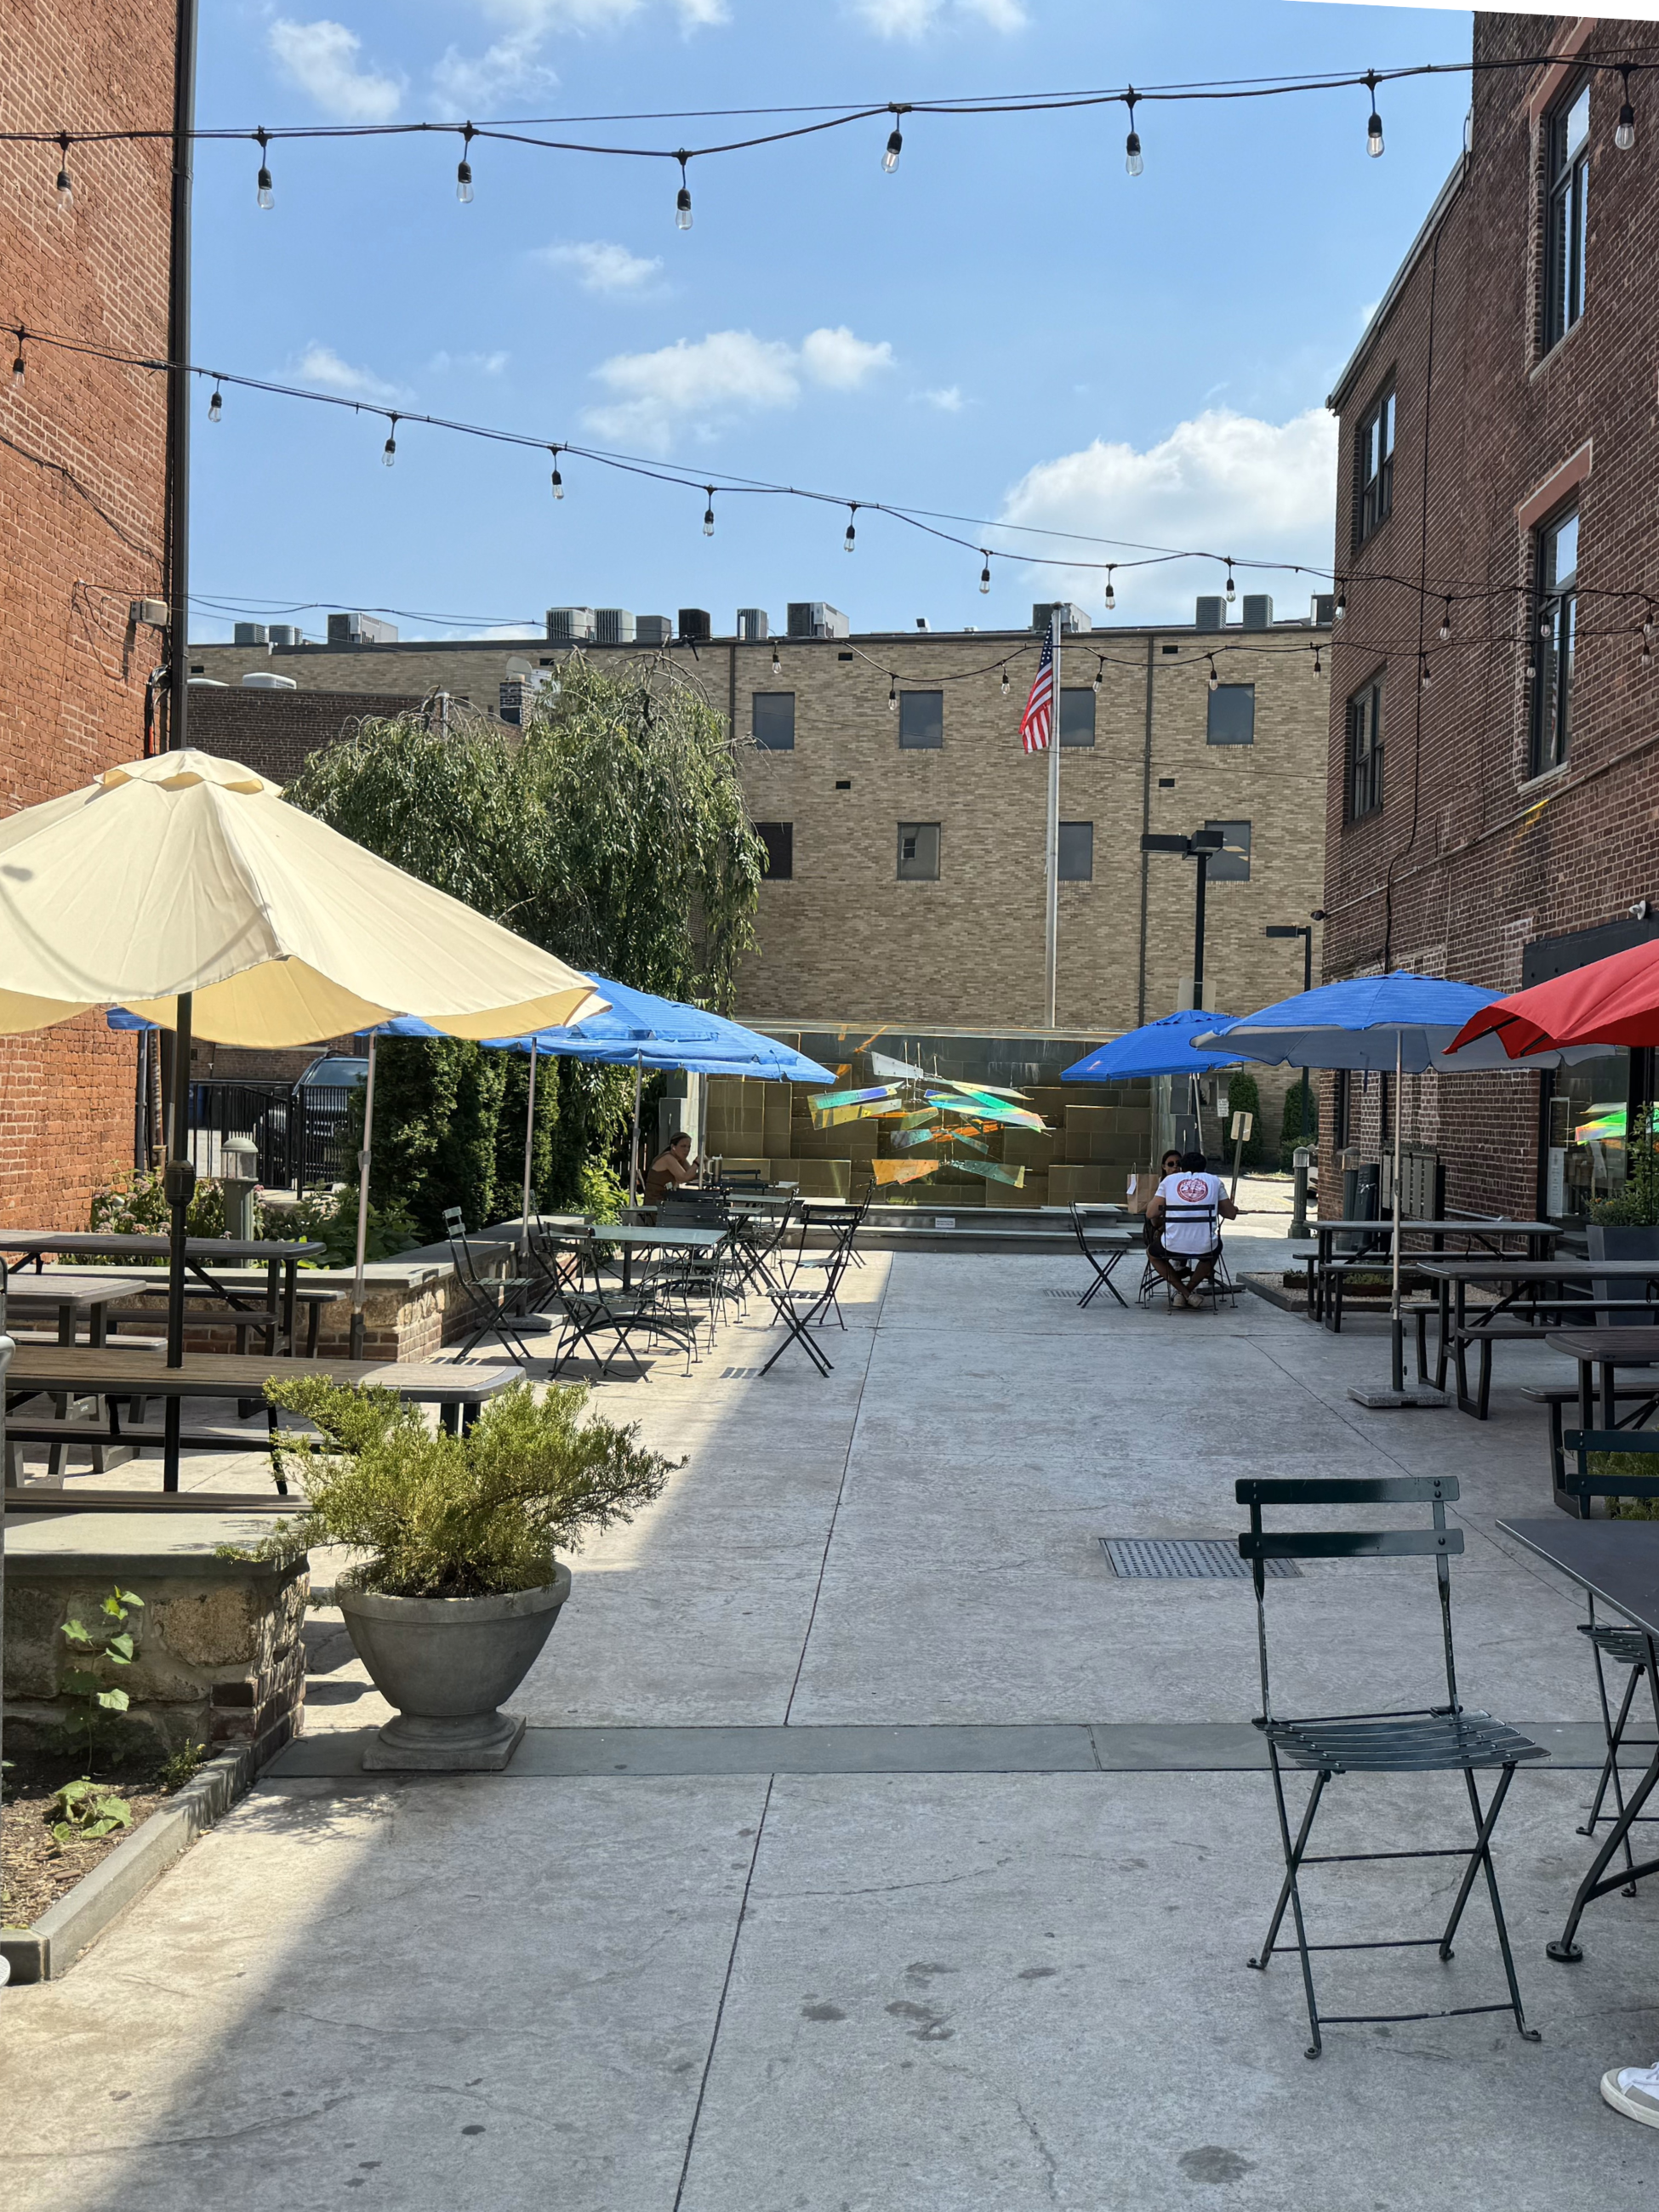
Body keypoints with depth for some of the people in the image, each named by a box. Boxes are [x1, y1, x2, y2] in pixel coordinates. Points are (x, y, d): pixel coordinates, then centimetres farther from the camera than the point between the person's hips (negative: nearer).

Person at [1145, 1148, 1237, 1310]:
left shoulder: (1170, 1180, 6)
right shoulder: (1215, 1181, 7)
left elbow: (1151, 1214, 3)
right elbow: (1231, 1214, 11)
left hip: (1173, 1246, -1)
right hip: (1205, 1247, 1)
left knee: (1151, 1252, 34)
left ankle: (1183, 1293, 16)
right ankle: (1189, 1289, 25)